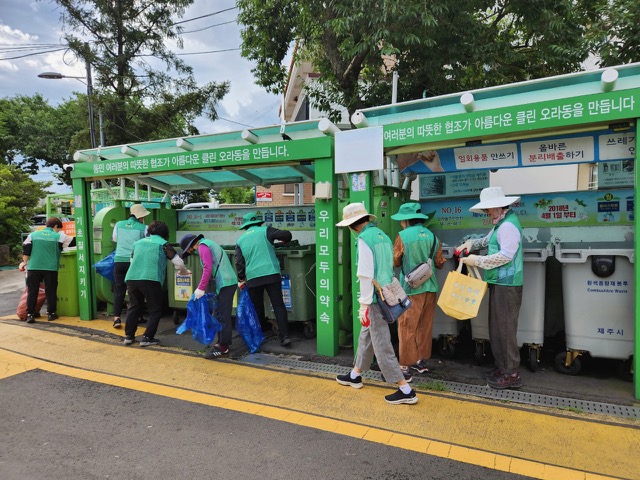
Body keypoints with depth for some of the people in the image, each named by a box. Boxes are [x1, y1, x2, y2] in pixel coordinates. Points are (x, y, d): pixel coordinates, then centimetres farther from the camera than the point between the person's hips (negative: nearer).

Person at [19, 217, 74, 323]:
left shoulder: (33, 235, 9)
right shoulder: (59, 236, 0)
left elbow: (26, 250, 6)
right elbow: (73, 242, 5)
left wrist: (24, 262, 14)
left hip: (33, 267, 3)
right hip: (50, 268, -2)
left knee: (32, 291, 8)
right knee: (51, 291, 8)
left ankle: (30, 314, 8)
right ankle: (51, 313, 13)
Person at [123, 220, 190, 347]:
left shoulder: (138, 242, 23)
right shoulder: (163, 244, 9)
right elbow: (178, 262, 5)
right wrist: (184, 272, 25)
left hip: (131, 278, 5)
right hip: (150, 280, -5)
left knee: (134, 307, 22)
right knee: (155, 310, 9)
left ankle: (129, 336, 26)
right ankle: (147, 338, 6)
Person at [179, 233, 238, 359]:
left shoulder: (202, 246, -5)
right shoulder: (208, 244, 24)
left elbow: (208, 268, -17)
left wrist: (201, 288, -16)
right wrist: (204, 288, 22)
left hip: (225, 284, -10)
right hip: (228, 283, 10)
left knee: (222, 316, -5)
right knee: (220, 314, 15)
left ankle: (223, 347, 0)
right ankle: (223, 342, 21)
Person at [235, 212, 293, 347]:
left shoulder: (240, 240, 15)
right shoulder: (265, 231, 6)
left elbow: (239, 262, 11)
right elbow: (286, 234, 0)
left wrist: (241, 280, 20)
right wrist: (284, 241, 22)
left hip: (252, 278, 3)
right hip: (271, 274, -2)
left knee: (257, 308, 16)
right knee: (278, 305, 0)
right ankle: (285, 336, -6)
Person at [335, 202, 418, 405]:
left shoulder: (364, 239, -16)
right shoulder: (382, 235, 10)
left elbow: (366, 275, -20)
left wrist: (364, 305, -16)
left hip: (376, 298, -10)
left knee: (382, 345, -1)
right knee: (366, 336, 21)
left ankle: (406, 390, 5)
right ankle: (355, 375, 37)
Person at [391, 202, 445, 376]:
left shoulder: (403, 236, -12)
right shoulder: (432, 236, 2)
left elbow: (395, 262, -4)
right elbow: (439, 262, 6)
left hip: (411, 288, -5)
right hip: (430, 287, 5)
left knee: (407, 327, 5)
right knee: (425, 326, 15)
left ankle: (406, 364, 9)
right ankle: (422, 360, 23)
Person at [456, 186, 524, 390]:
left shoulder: (508, 225, -17)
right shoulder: (500, 223, 16)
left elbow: (506, 255, -23)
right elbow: (489, 240, 28)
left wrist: (477, 260, -17)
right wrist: (471, 243, 11)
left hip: (506, 284, -11)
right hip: (499, 283, 11)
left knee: (505, 329, -3)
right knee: (496, 327, 17)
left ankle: (511, 375, 7)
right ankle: (501, 367, 29)